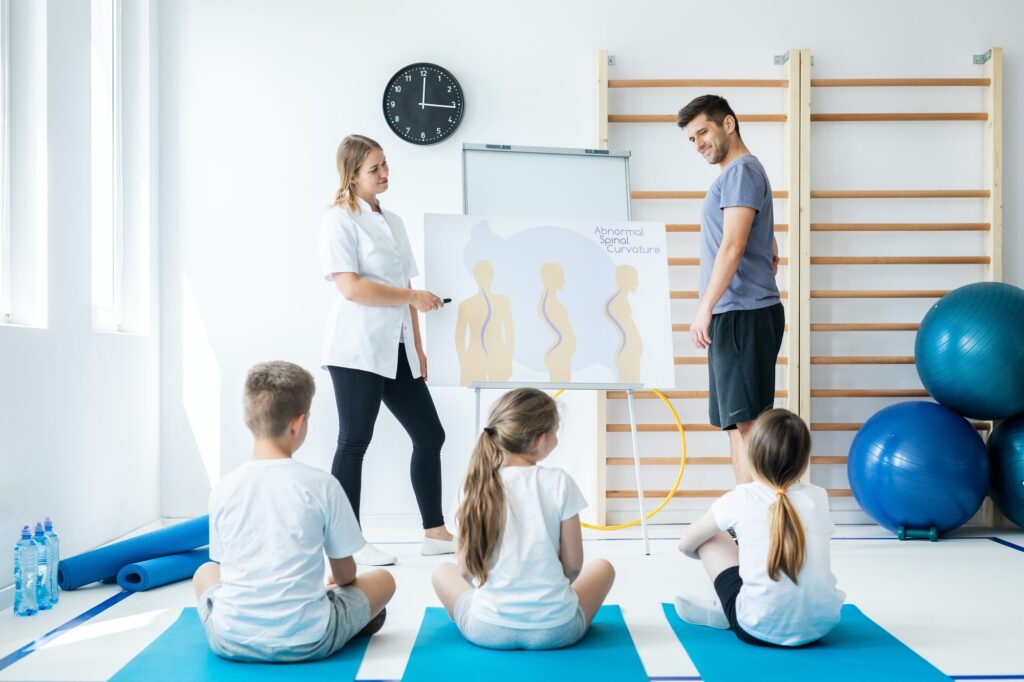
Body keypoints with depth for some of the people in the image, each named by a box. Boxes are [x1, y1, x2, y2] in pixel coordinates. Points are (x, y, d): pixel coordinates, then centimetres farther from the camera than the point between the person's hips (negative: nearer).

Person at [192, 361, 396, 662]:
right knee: (383, 579, 19)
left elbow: (225, 564, 11)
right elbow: (346, 573, 2)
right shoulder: (321, 484, -8)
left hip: (230, 641, 3)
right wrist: (338, 581, 27)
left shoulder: (222, 489, -1)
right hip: (307, 642, -2)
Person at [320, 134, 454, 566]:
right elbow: (350, 288, -19)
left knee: (429, 435, 9)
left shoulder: (393, 223, 17)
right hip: (357, 351, -8)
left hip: (396, 351, 8)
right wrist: (414, 297, -14)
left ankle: (435, 532, 21)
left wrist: (417, 347, 13)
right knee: (354, 442, -2)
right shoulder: (340, 222, -7)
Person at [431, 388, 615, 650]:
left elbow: (467, 570, 2)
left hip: (488, 630, 1)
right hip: (555, 629, 0)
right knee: (602, 567, 27)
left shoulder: (474, 486, -3)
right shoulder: (559, 482, -8)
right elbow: (573, 565, -2)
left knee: (442, 571, 29)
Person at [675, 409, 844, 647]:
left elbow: (686, 545, 9)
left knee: (710, 538, 13)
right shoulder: (818, 497, 4)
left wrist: (709, 556, 30)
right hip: (821, 626, 3)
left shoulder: (739, 499, -4)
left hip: (761, 630, -3)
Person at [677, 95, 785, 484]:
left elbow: (733, 246, -18)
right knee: (736, 422, 10)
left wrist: (705, 309, -20)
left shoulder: (741, 171, -7)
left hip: (744, 315, -10)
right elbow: (769, 252, 26)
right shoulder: (735, 174, 23)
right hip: (734, 316, 10)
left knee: (746, 421, -10)